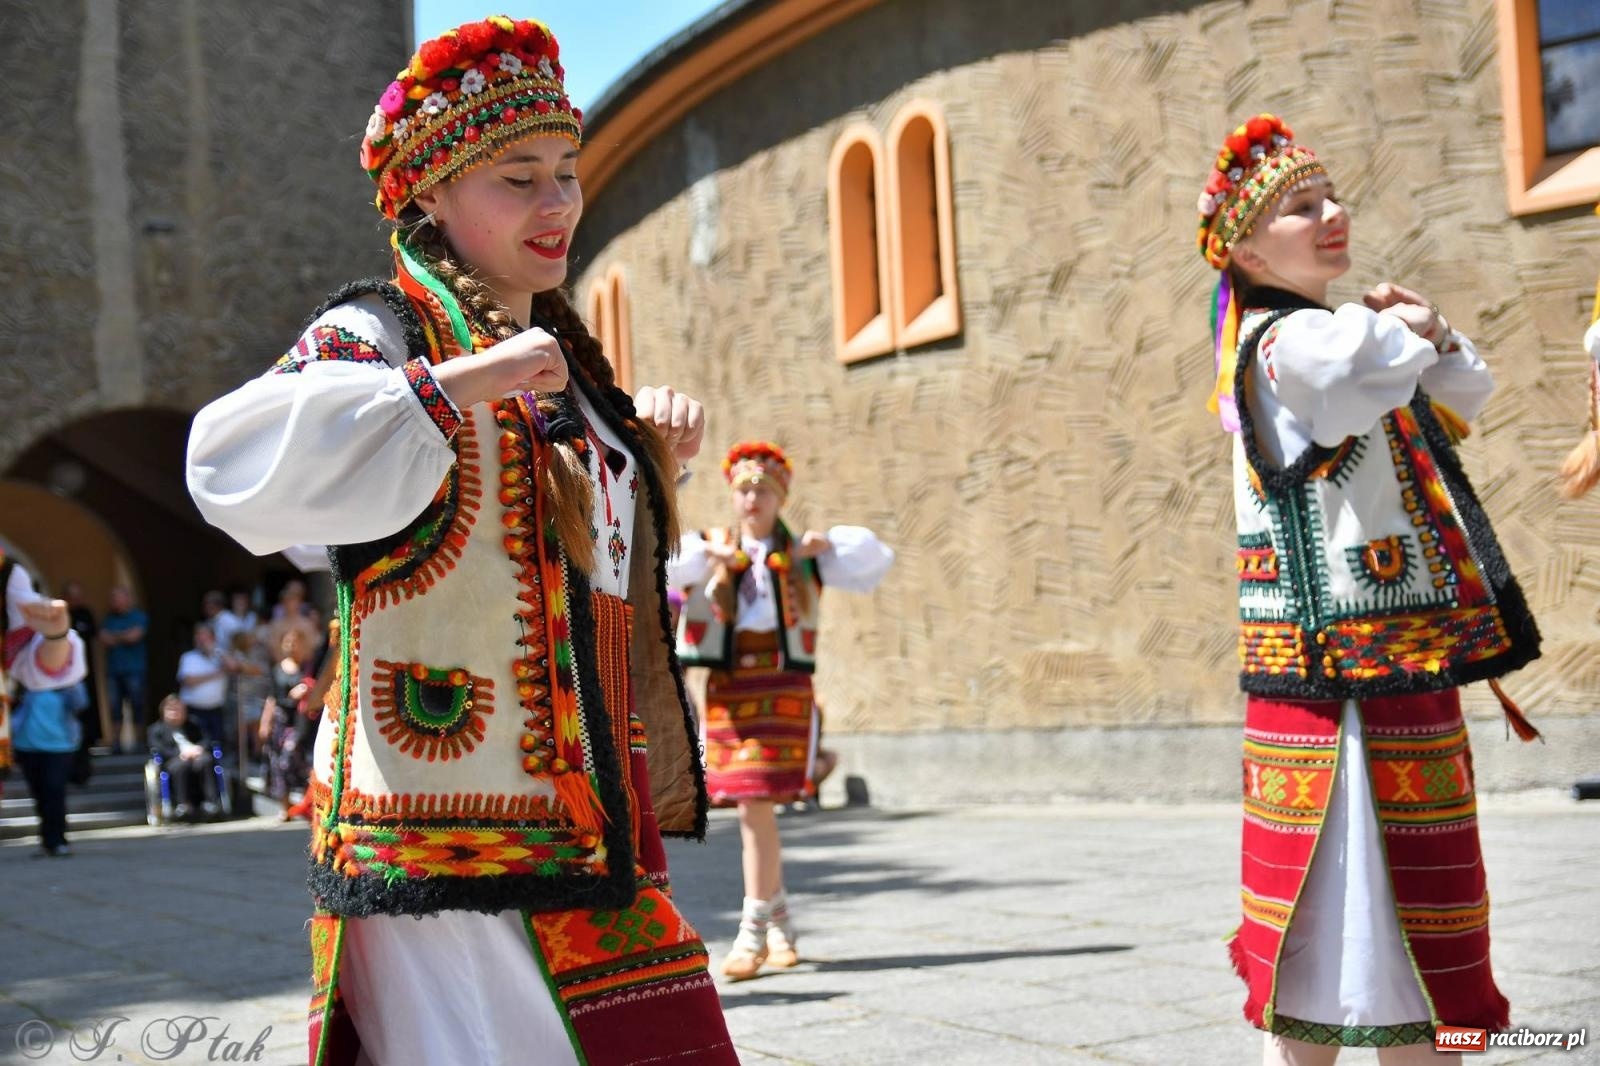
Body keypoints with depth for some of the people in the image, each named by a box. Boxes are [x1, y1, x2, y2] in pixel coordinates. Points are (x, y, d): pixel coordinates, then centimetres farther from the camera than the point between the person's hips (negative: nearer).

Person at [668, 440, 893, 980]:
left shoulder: (803, 556, 12)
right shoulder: (709, 549, 12)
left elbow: (875, 560, 10)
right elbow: (662, 565, -5)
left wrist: (827, 544, -7)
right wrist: (709, 552, -21)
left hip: (784, 686, -2)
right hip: (727, 686, 2)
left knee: (756, 808, -10)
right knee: (754, 811, 6)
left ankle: (753, 933, -2)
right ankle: (778, 920, 25)